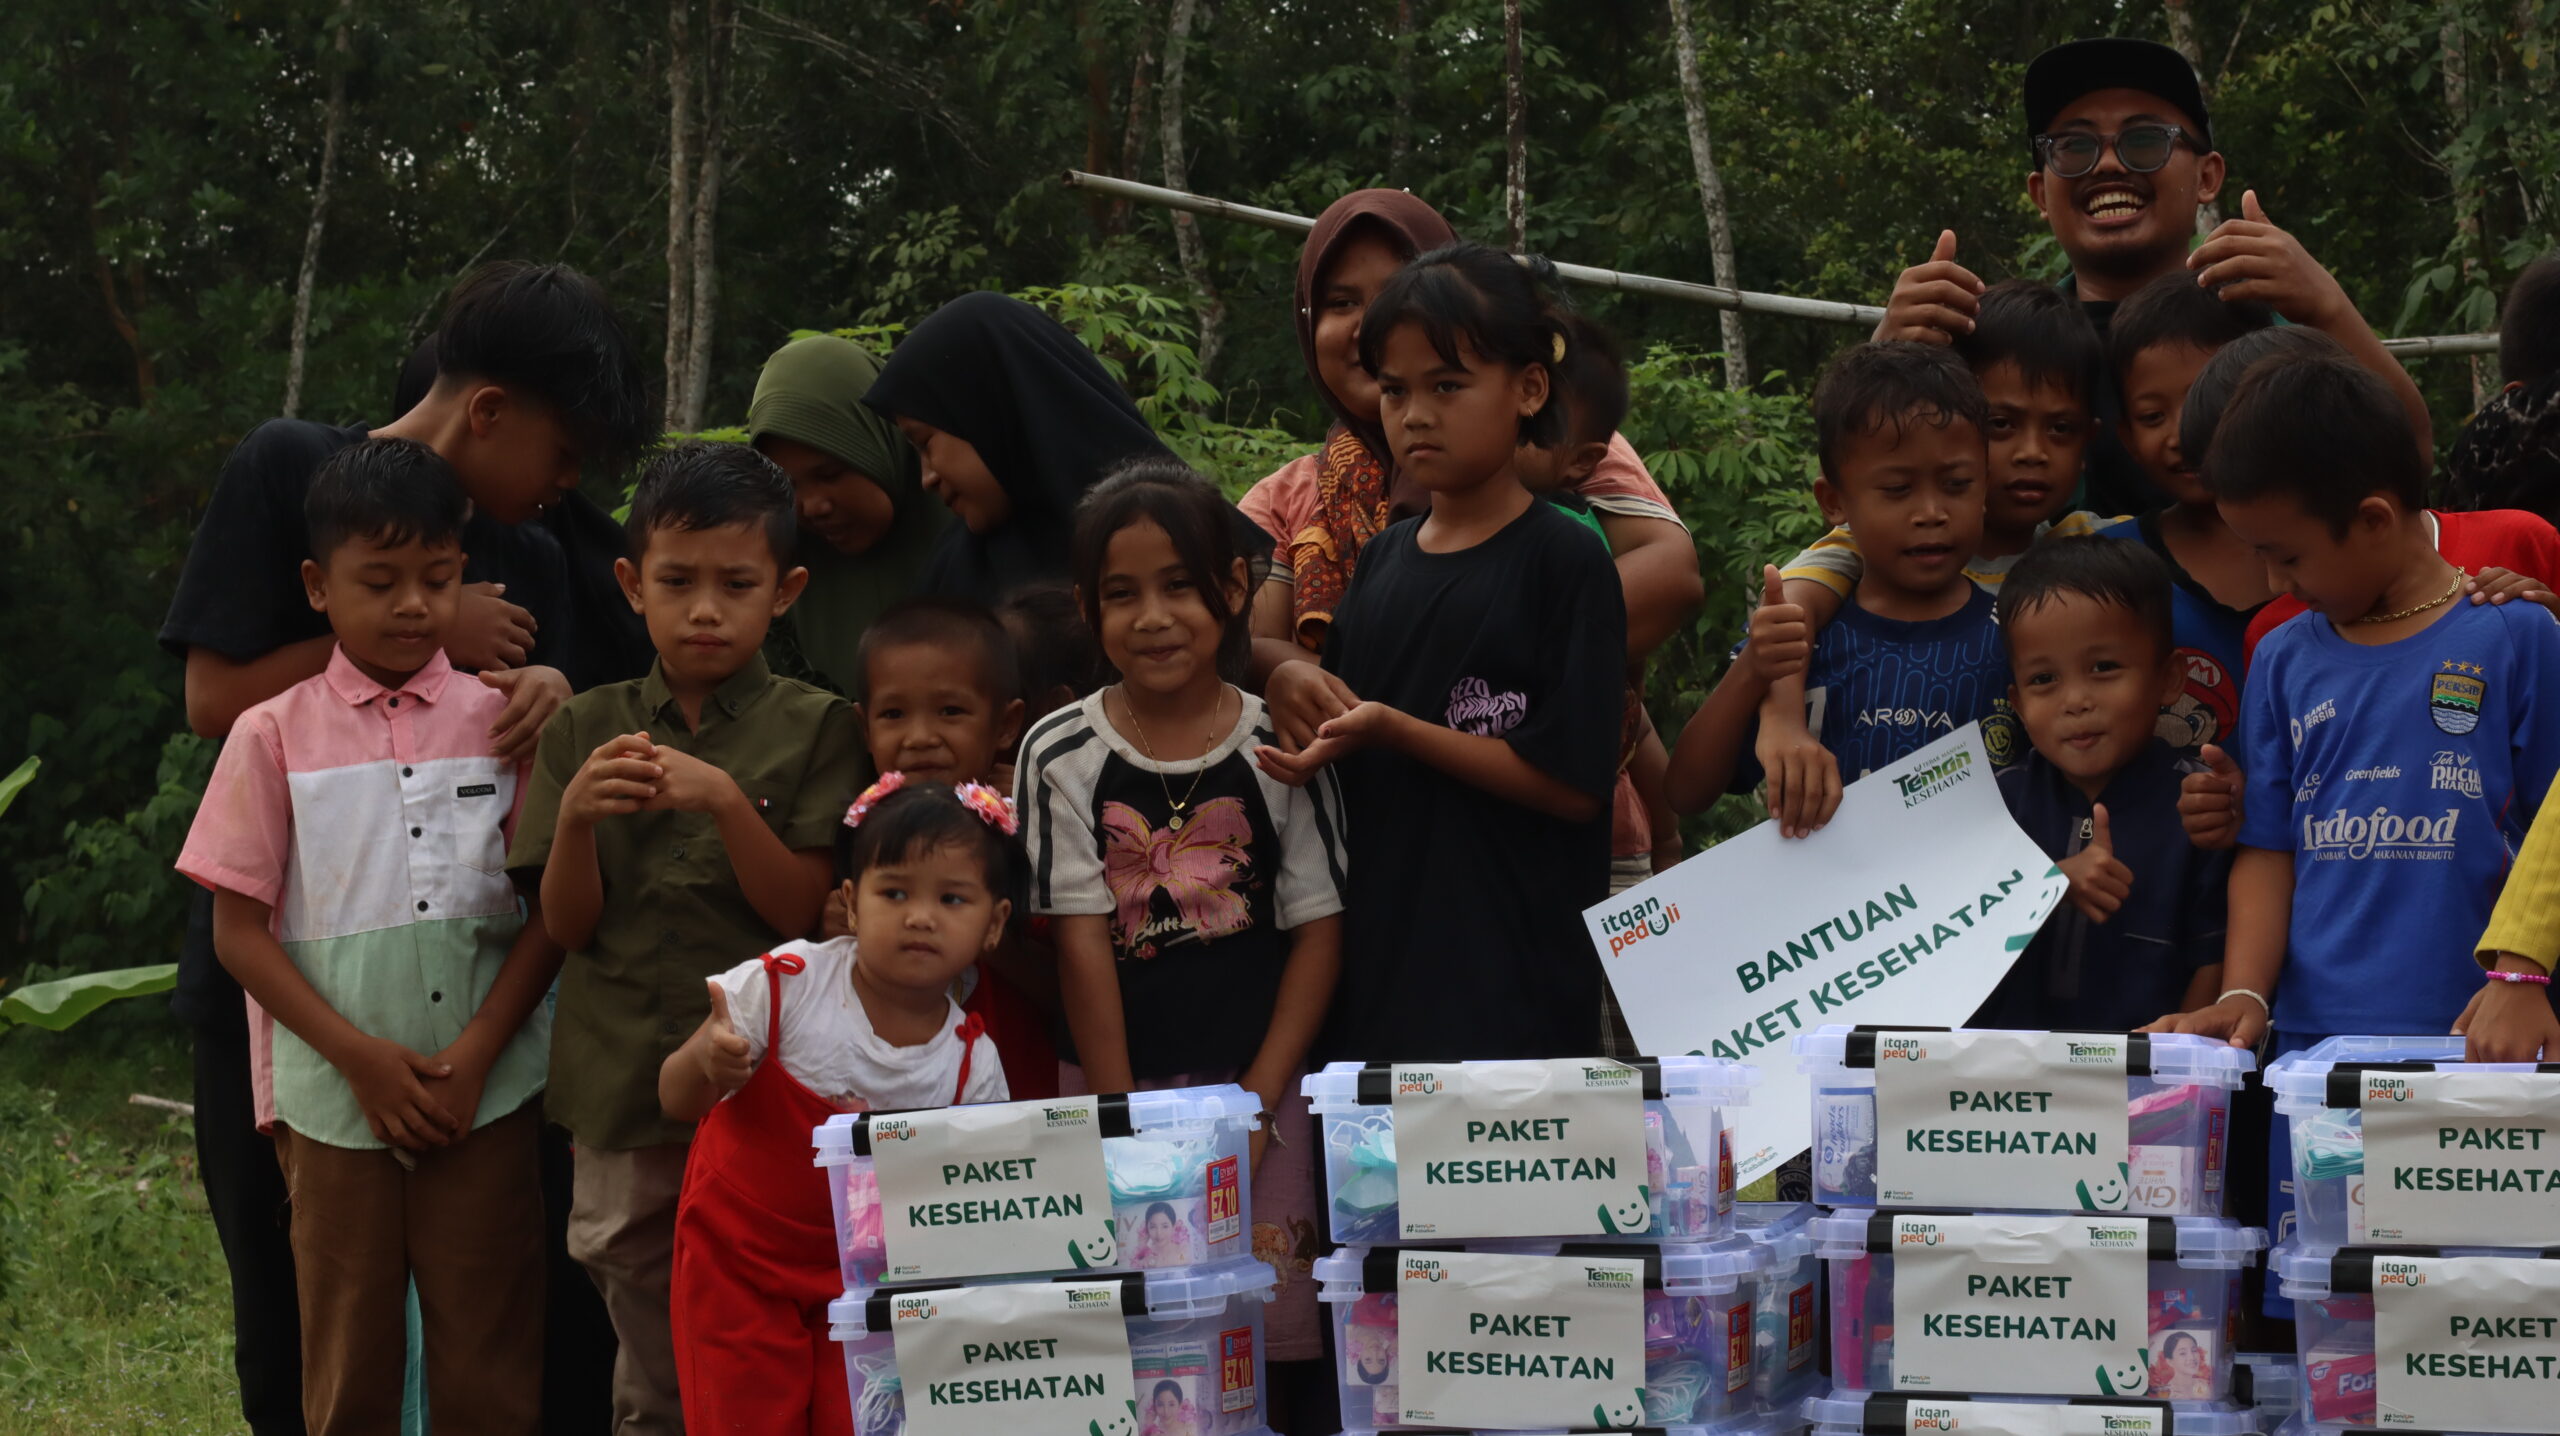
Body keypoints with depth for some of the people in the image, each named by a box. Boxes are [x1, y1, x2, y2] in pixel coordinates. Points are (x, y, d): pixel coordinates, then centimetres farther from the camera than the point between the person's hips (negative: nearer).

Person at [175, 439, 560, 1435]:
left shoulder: (501, 720, 4)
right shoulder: (275, 736, 2)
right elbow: (239, 932, 0)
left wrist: (475, 1054, -10)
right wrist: (362, 1056, -10)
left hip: (488, 1089, 0)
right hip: (335, 1098, 0)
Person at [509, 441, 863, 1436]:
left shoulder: (813, 729, 0)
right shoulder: (587, 730, 7)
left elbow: (802, 913, -6)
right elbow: (568, 926, 3)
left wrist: (726, 802, -21)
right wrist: (575, 819, -16)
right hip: (621, 1090, 2)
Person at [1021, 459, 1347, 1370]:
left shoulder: (1280, 747, -1)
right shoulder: (1062, 756, -2)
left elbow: (1318, 928, -1)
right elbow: (1081, 943, -4)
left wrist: (1257, 1100, -7)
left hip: (1257, 1079, 0)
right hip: (1111, 1085, 0)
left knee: (1268, 1326, 1)